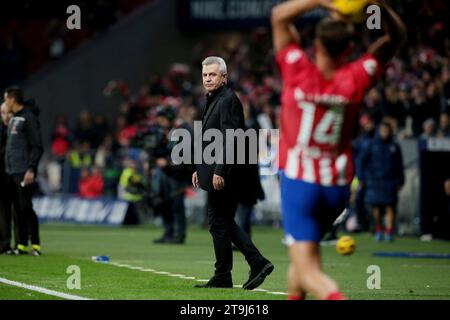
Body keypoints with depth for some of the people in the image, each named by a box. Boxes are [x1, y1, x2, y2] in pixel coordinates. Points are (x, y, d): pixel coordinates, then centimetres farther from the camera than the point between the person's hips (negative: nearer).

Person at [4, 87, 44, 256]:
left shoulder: (29, 117, -8)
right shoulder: (12, 119, 18)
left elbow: (37, 147, -12)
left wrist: (31, 169, -19)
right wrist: (7, 167, 14)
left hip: (24, 172, -8)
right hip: (12, 171, 8)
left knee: (26, 207, -12)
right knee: (18, 209, 7)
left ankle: (35, 245, -9)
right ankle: (22, 245, 10)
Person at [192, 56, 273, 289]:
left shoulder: (228, 100, -14)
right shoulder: (214, 100, 17)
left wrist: (219, 172, -25)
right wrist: (200, 169, 20)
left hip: (224, 174, -10)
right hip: (215, 172, 10)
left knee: (219, 223, -3)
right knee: (225, 222, 12)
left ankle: (222, 277, 4)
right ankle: (258, 262, 9)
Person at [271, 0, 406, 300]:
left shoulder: (299, 72, -13)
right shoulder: (355, 80, -7)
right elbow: (396, 36, 4)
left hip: (298, 182, -4)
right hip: (338, 185, 4)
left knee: (308, 270, -10)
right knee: (304, 255, 27)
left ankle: (336, 299, -36)